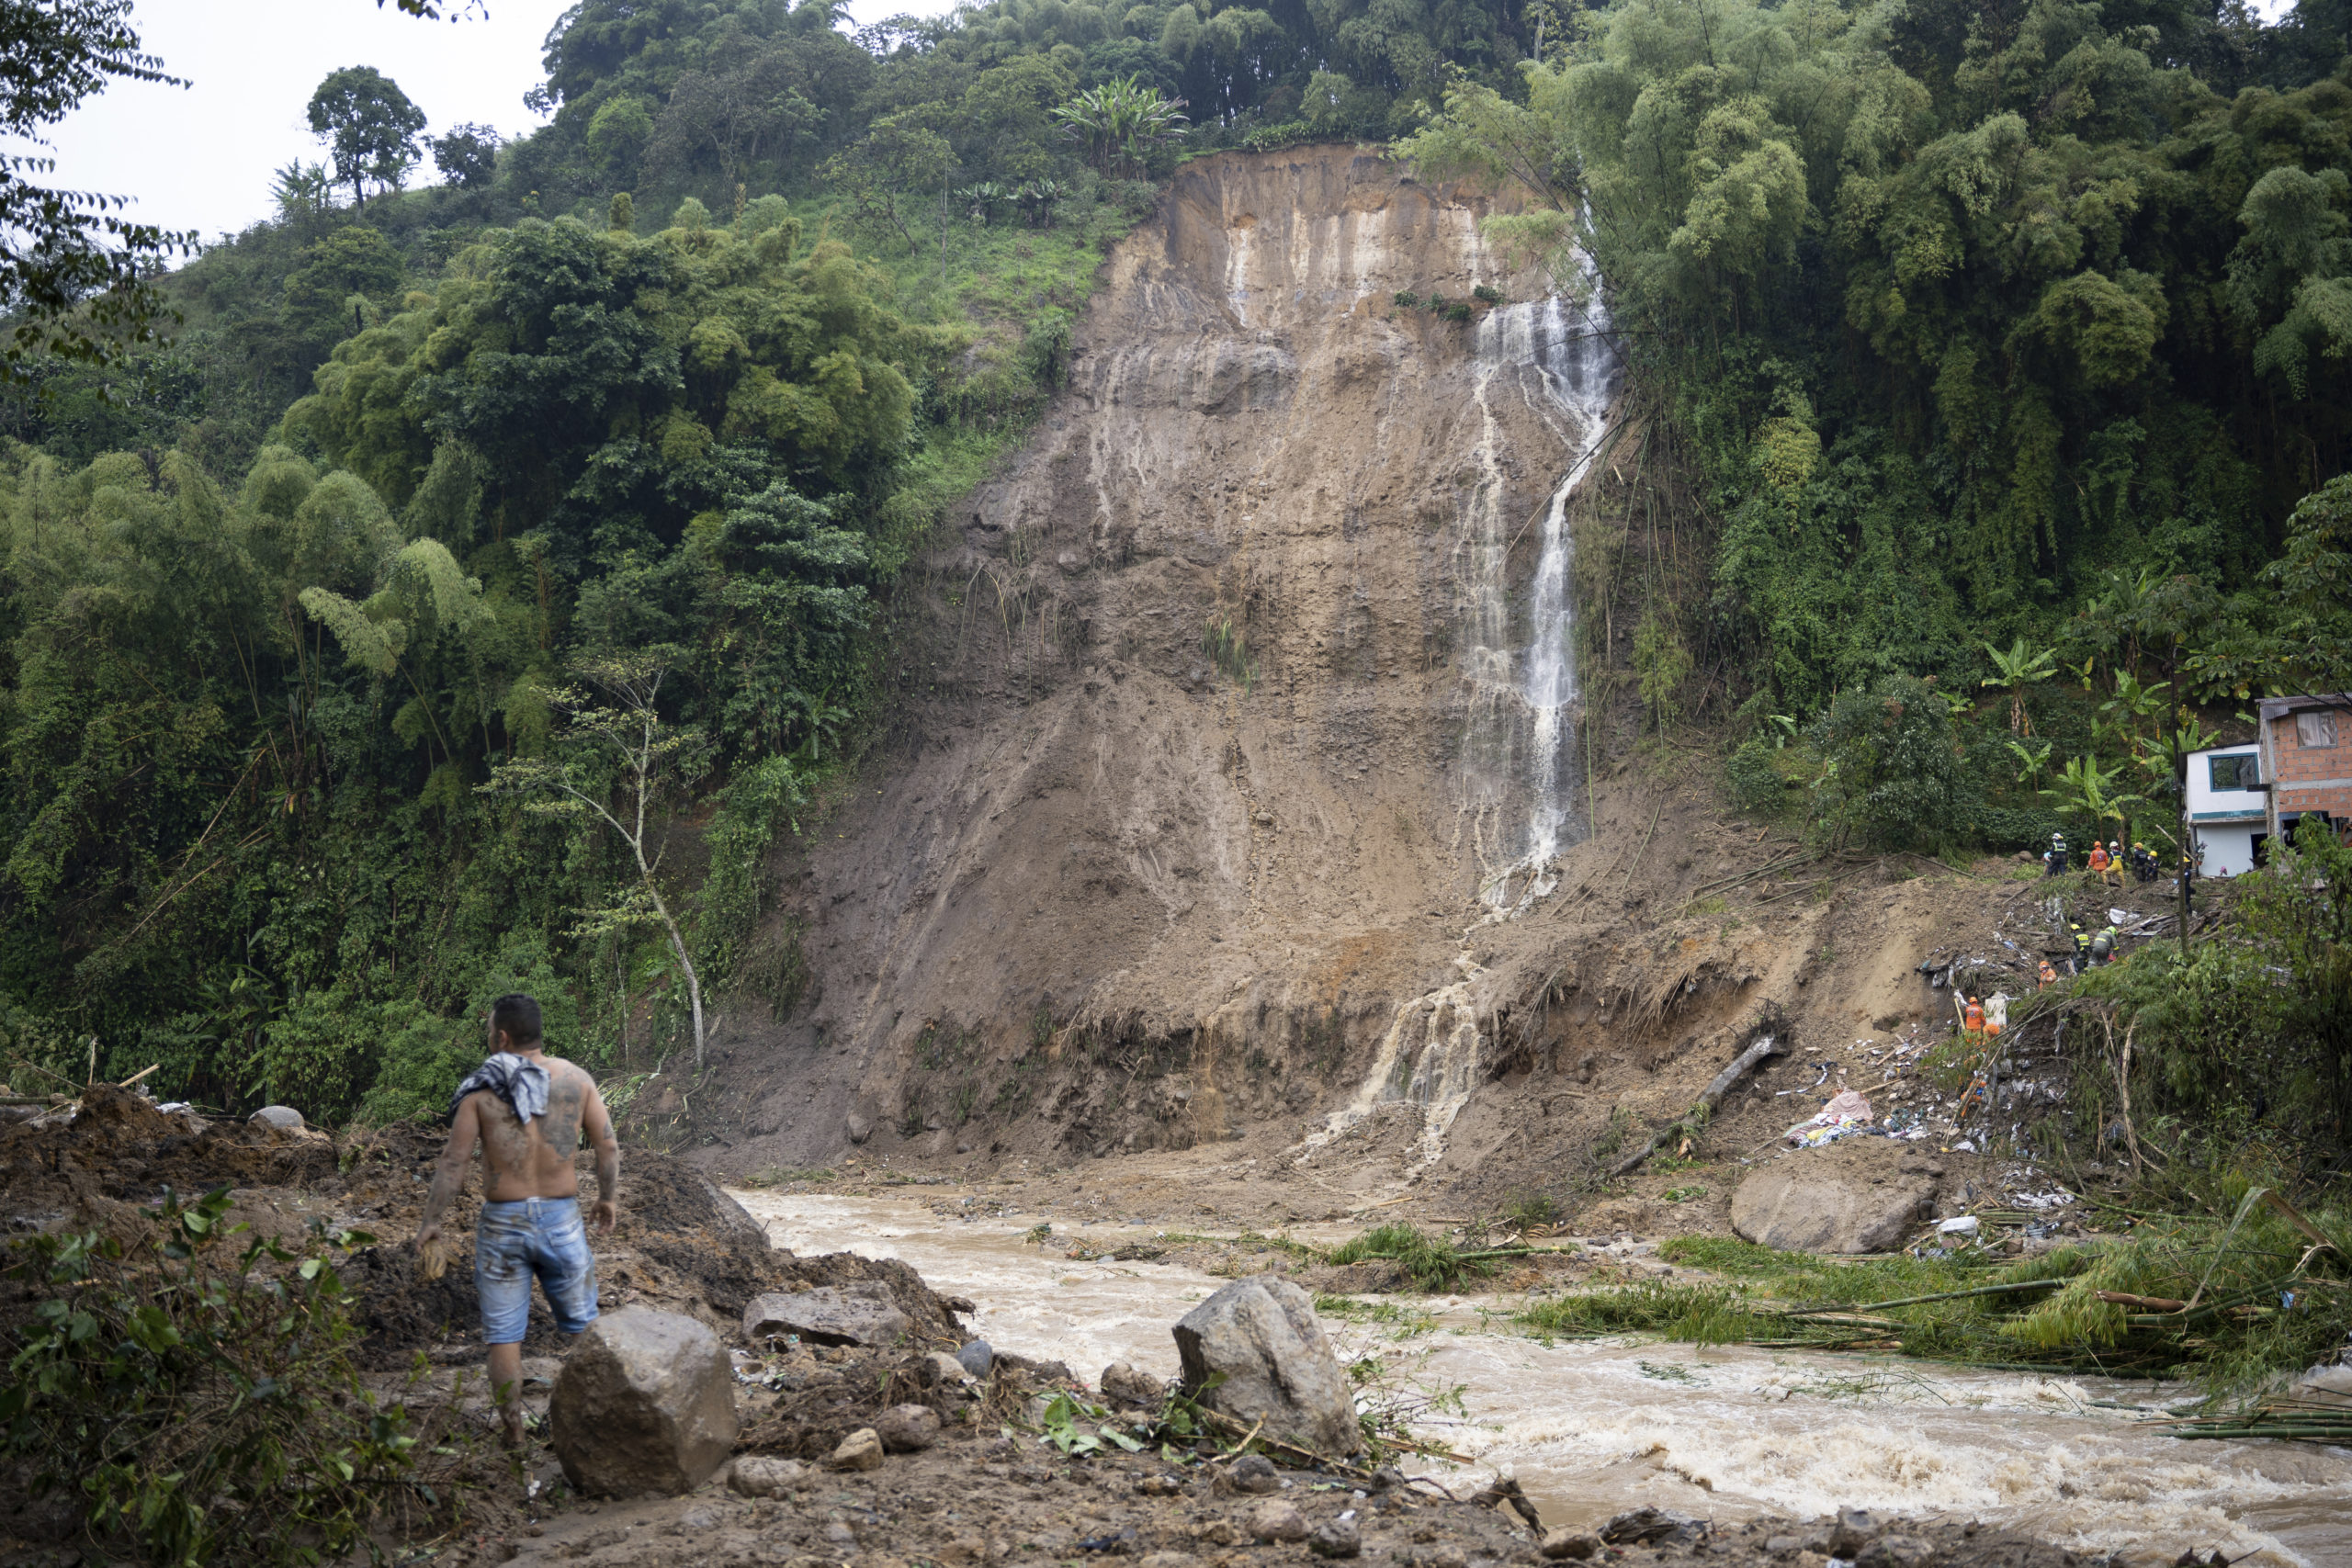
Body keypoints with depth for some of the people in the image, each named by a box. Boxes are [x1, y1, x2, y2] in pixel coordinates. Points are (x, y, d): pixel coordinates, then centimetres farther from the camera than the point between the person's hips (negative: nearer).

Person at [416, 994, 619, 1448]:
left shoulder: (481, 1090, -8)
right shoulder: (575, 1079, -3)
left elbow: (453, 1162, -6)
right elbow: (609, 1146, 2)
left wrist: (431, 1221, 5)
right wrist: (607, 1198, 18)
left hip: (502, 1223, -1)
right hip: (562, 1219, 1)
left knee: (504, 1334, 9)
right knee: (582, 1324, 17)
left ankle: (514, 1432, 13)